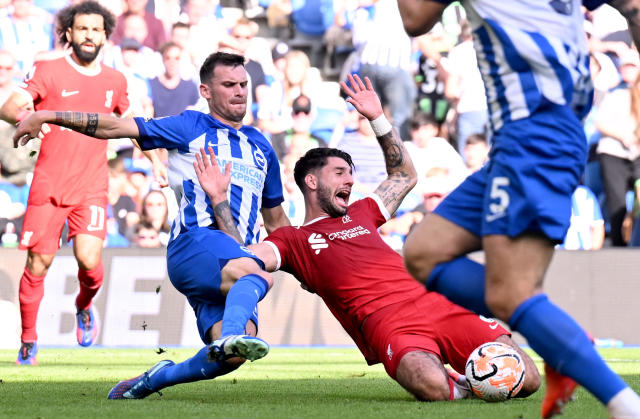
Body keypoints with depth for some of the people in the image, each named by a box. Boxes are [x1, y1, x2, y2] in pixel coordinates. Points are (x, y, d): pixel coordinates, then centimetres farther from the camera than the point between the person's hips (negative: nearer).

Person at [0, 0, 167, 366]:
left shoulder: (114, 81, 9)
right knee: (38, 264, 0)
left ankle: (84, 306, 21)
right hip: (48, 185, -2)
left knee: (89, 261, -14)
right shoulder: (48, 72, -3)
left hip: (91, 188, 2)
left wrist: (154, 158, 24)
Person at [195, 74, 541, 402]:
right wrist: (219, 199, -3)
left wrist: (377, 119, 35)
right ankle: (458, 386, -4)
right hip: (388, 327, -5)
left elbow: (405, 176, 43)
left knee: (525, 380, -12)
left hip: (438, 306, 5)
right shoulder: (292, 240, 14)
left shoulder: (360, 214, 29)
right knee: (432, 387, -38)